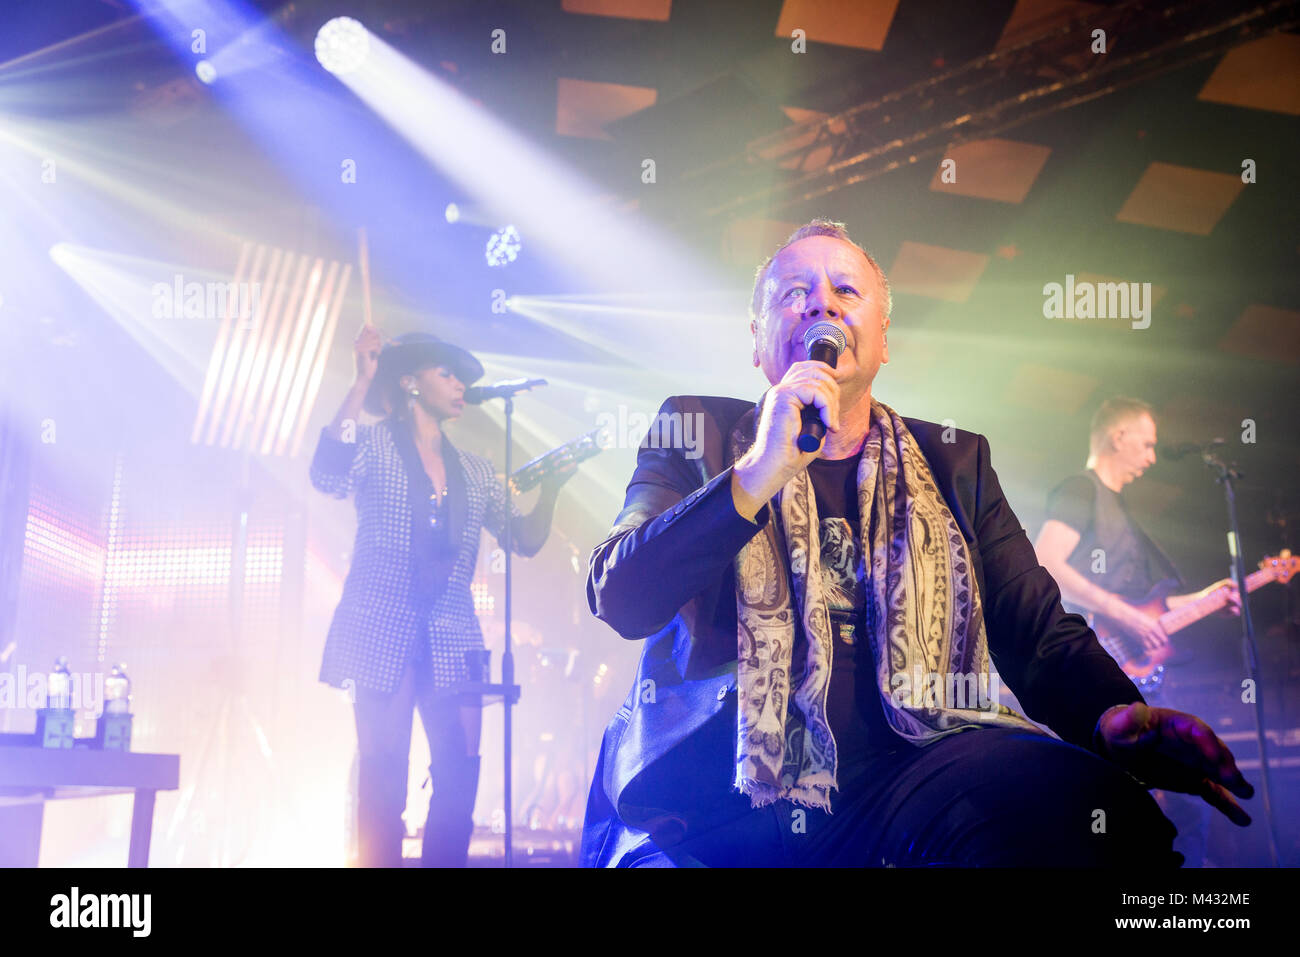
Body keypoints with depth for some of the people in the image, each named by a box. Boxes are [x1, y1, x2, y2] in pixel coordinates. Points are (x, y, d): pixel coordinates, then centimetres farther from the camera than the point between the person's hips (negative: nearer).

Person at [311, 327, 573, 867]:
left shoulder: (475, 472, 18)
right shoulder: (375, 445, 5)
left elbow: (526, 541, 13)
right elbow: (328, 477, -17)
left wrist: (551, 487, -3)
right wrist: (362, 382, -19)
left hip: (451, 639, 4)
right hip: (382, 634, -4)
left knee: (460, 774, -3)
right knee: (383, 778, -4)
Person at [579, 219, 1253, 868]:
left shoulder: (955, 461, 18)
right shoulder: (698, 435, 11)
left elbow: (1039, 632, 10)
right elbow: (618, 600, -4)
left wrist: (1114, 713, -13)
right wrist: (759, 475, -17)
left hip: (901, 768, 1)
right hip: (714, 793, -1)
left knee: (1094, 799, -28)